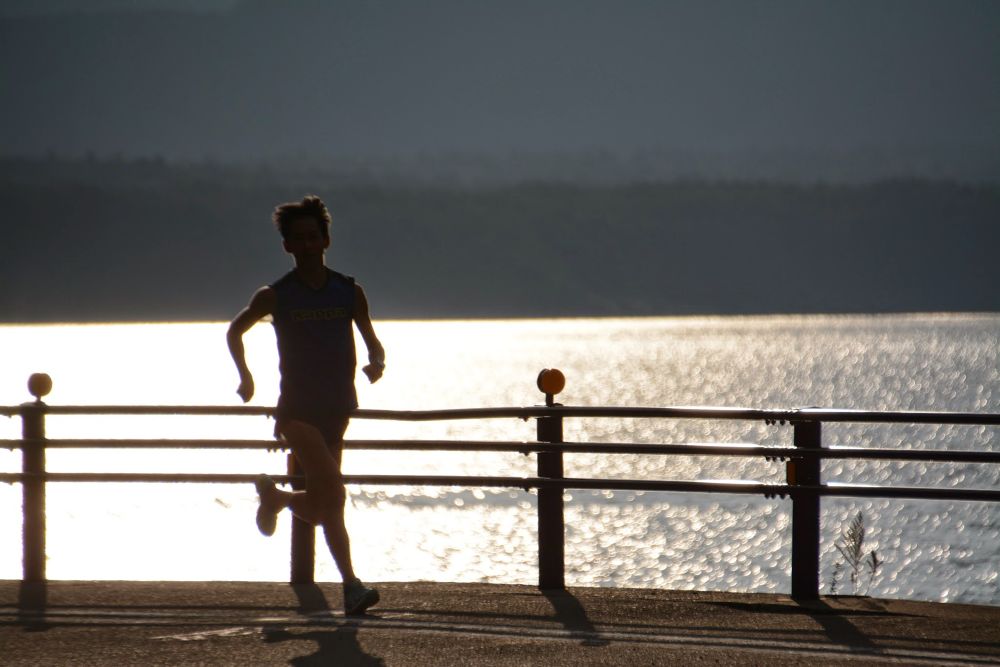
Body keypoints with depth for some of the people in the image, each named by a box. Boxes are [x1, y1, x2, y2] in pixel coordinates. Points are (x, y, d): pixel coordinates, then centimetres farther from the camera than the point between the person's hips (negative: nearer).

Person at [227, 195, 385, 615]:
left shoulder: (350, 293, 6)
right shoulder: (275, 296, 1)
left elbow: (372, 341, 14)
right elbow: (235, 331, 17)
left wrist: (376, 362, -8)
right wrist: (245, 376, 7)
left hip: (337, 408, 4)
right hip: (297, 408, -4)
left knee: (321, 507, 8)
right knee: (332, 493, -21)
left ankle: (275, 497, 40)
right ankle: (351, 584, -19)